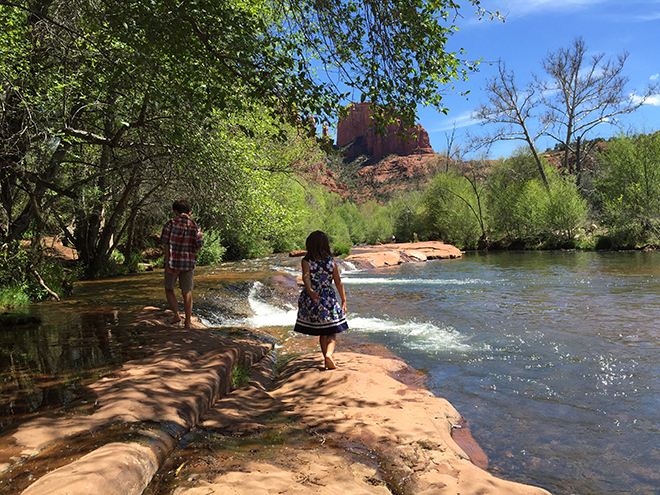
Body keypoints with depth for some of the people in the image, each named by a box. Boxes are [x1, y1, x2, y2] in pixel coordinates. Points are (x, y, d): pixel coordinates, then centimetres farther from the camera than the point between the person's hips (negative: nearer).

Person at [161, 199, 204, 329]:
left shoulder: (171, 224, -4)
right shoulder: (194, 226, 1)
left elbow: (165, 243, -7)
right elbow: (200, 245, -6)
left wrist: (167, 262, -4)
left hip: (173, 261, -2)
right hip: (189, 263, 2)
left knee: (169, 289, 16)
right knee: (187, 292, 8)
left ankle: (177, 315, 5)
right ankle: (188, 321, 9)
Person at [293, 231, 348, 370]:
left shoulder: (306, 261, -5)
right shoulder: (331, 261, -2)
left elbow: (306, 276, -24)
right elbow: (338, 282, -1)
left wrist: (310, 290, -40)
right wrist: (344, 301, 6)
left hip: (311, 299, 1)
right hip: (328, 299, -1)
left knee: (322, 333, 17)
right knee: (332, 333, 9)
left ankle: (327, 361, 24)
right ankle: (329, 353, -18)